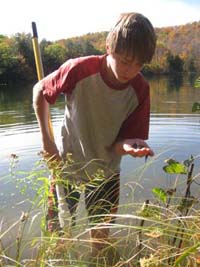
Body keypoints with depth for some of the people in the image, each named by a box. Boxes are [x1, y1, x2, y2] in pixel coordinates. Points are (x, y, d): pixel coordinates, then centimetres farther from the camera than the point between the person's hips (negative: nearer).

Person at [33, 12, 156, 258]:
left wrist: (128, 145, -37)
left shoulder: (140, 89, -18)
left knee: (100, 233, 17)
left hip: (105, 171, 2)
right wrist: (46, 138, -12)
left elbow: (117, 143, -13)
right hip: (66, 164, -1)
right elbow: (39, 91, -8)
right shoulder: (79, 70, -26)